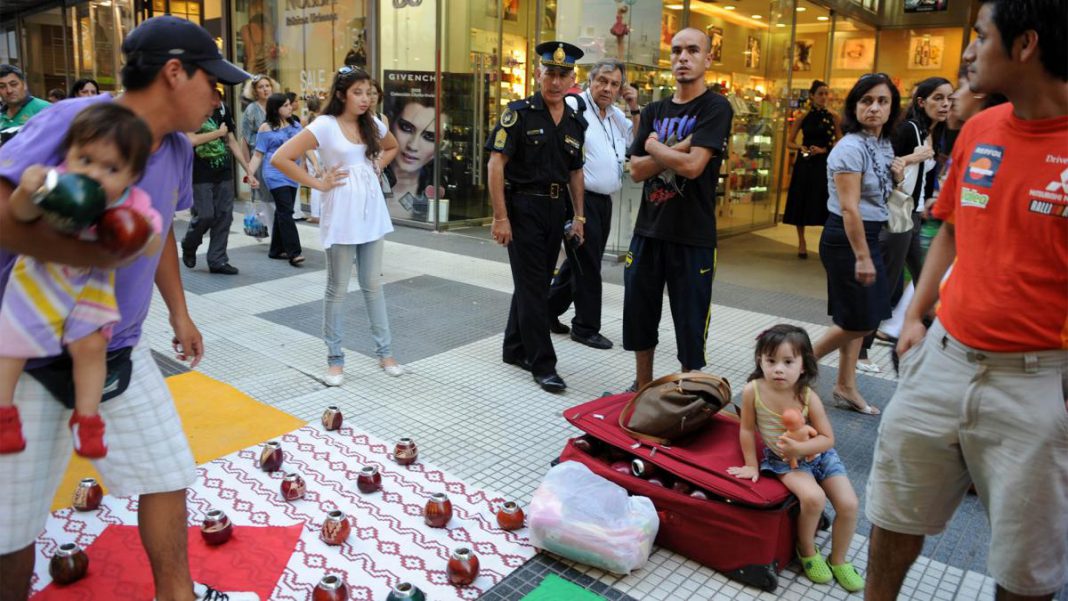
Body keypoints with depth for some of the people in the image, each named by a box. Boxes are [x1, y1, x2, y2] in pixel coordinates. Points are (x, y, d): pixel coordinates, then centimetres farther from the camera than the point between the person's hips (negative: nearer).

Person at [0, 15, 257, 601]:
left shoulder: (177, 150, 2)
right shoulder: (73, 121, -21)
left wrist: (178, 311, 20)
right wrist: (82, 250, -38)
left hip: (119, 353, 7)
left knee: (167, 476, 12)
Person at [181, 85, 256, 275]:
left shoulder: (223, 109, 8)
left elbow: (232, 142, 13)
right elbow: (191, 140, -21)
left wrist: (248, 170, 10)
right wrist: (219, 133, -11)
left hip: (224, 174, 5)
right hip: (201, 175, -5)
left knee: (224, 216, 4)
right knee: (205, 215, -5)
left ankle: (217, 260, 14)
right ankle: (188, 246, 26)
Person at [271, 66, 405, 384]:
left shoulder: (373, 124, 6)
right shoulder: (324, 126, -11)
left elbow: (392, 147, 28)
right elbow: (281, 158, -16)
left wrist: (376, 167, 10)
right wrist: (317, 184, -13)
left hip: (372, 212, 5)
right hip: (341, 216, -5)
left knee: (373, 284, 12)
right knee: (338, 289, 4)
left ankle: (385, 352, 21)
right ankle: (335, 359, 16)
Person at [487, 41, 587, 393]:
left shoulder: (576, 123, 10)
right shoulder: (519, 113, -7)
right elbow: (496, 164, -11)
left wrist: (579, 216, 13)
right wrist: (501, 217, -17)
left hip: (555, 210, 6)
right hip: (523, 207, -6)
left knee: (534, 283, 14)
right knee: (533, 287, -4)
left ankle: (515, 349, 29)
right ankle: (543, 365, 3)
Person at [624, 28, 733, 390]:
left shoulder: (716, 108, -6)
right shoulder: (654, 112, 11)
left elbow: (692, 165, -20)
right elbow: (636, 170, 1)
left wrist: (654, 146, -4)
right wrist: (674, 150, -12)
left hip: (692, 236, -5)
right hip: (648, 230, 6)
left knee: (690, 323, 5)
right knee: (639, 314, 14)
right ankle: (643, 389, 31)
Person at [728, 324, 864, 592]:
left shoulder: (808, 397, -21)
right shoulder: (753, 391, -22)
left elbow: (828, 438, -14)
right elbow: (747, 430, -9)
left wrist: (799, 447, -31)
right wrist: (752, 465, -3)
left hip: (818, 455, 2)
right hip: (783, 460, -2)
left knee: (849, 504, -8)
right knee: (813, 497, -27)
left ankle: (838, 560, 19)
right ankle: (807, 550, 3)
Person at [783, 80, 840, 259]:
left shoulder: (833, 117, 2)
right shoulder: (803, 117, 3)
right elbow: (789, 142, 5)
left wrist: (823, 149, -15)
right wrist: (802, 148, -14)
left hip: (825, 164, -1)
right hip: (805, 164, 1)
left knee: (825, 203, -3)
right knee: (802, 202, 5)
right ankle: (801, 243, 18)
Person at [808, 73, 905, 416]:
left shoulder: (884, 145, 10)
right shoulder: (851, 147, -17)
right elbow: (849, 208, -21)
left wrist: (897, 178, 2)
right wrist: (862, 257, -22)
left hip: (868, 235, 9)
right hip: (846, 238, -9)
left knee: (858, 319, 13)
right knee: (859, 321, -3)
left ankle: (846, 388, 23)